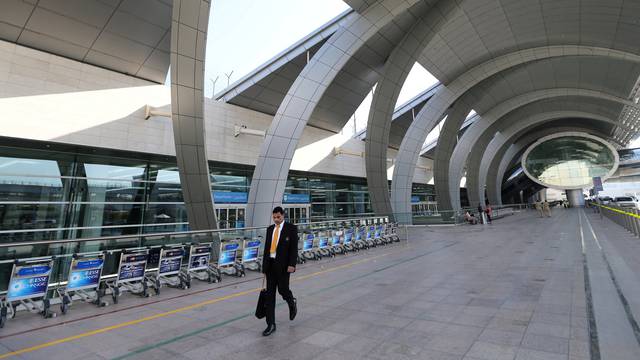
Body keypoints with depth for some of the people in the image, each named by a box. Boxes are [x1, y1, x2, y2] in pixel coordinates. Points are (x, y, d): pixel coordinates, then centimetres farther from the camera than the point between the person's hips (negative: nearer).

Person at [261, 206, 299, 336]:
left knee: (283, 289, -2)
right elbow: (266, 248, 13)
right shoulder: (270, 229, 10)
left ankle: (292, 303, 33)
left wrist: (292, 265, -19)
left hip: (283, 265, -5)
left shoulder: (291, 228, -6)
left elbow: (294, 248, -10)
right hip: (270, 264, 5)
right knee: (270, 294, 4)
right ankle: (271, 324, 12)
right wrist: (264, 266, 12)